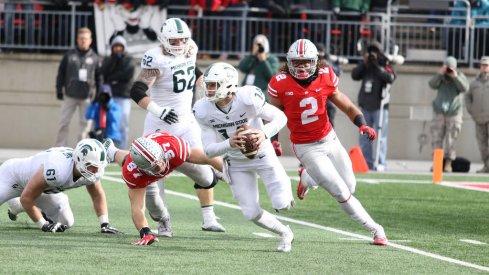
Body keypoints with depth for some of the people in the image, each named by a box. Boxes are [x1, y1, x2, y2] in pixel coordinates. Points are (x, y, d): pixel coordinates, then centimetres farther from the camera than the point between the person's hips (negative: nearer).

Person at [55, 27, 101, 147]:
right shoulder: (69, 55, 5)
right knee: (63, 123, -1)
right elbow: (61, 73, 7)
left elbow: (98, 77, 9)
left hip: (86, 97, 0)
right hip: (70, 95, 0)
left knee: (85, 123, 1)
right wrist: (59, 89, 1)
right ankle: (60, 147, 3)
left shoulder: (94, 57, 6)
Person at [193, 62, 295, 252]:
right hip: (237, 163, 3)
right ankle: (284, 233, 27)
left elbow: (280, 117, -18)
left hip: (263, 156, -3)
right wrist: (229, 144, -38)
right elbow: (209, 150, -17)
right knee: (252, 213, -3)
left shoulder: (247, 99, -30)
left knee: (282, 205, -12)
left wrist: (264, 133, -38)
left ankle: (286, 188, 27)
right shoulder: (204, 111, -18)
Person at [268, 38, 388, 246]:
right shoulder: (281, 84, -16)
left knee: (350, 186, 12)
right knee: (342, 194, -6)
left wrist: (362, 124, -17)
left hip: (329, 139, 4)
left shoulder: (325, 78, -9)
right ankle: (375, 229, 9)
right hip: (306, 148, -4)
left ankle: (307, 178, 36)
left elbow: (346, 106, -1)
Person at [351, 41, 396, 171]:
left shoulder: (385, 67, -1)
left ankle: (380, 163, -10)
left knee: (380, 136, -8)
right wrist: (364, 63, -11)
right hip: (365, 107, 5)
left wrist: (376, 66, -17)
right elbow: (354, 75, -3)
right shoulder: (364, 67, 11)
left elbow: (390, 78, -20)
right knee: (364, 137, 6)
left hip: (379, 107, -5)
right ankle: (367, 163, 11)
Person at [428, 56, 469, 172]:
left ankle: (448, 163, -1)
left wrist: (455, 76, -22)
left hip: (454, 113, -2)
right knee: (436, 138, -3)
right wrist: (440, 74, -20)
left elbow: (464, 88, -13)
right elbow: (432, 85, -9)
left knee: (451, 140, -5)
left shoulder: (460, 76, 4)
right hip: (439, 112, 2)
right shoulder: (440, 77, 8)